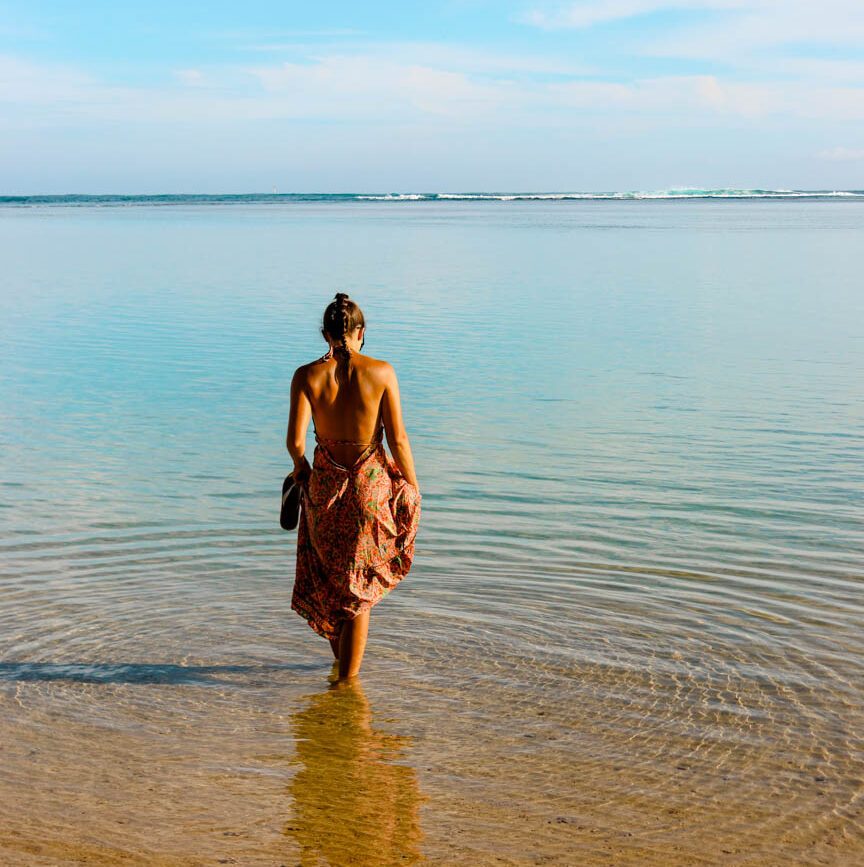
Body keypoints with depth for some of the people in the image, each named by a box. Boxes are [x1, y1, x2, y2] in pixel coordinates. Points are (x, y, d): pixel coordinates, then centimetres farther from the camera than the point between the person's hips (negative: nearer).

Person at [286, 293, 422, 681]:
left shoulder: (307, 375, -8)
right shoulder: (381, 372, -10)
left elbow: (295, 439, -12)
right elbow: (398, 439, -10)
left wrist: (300, 466, 10)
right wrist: (413, 486, 3)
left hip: (325, 485, 2)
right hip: (371, 485, -1)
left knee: (329, 577, 24)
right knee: (359, 586, 11)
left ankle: (342, 656, 39)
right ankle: (348, 677, 15)